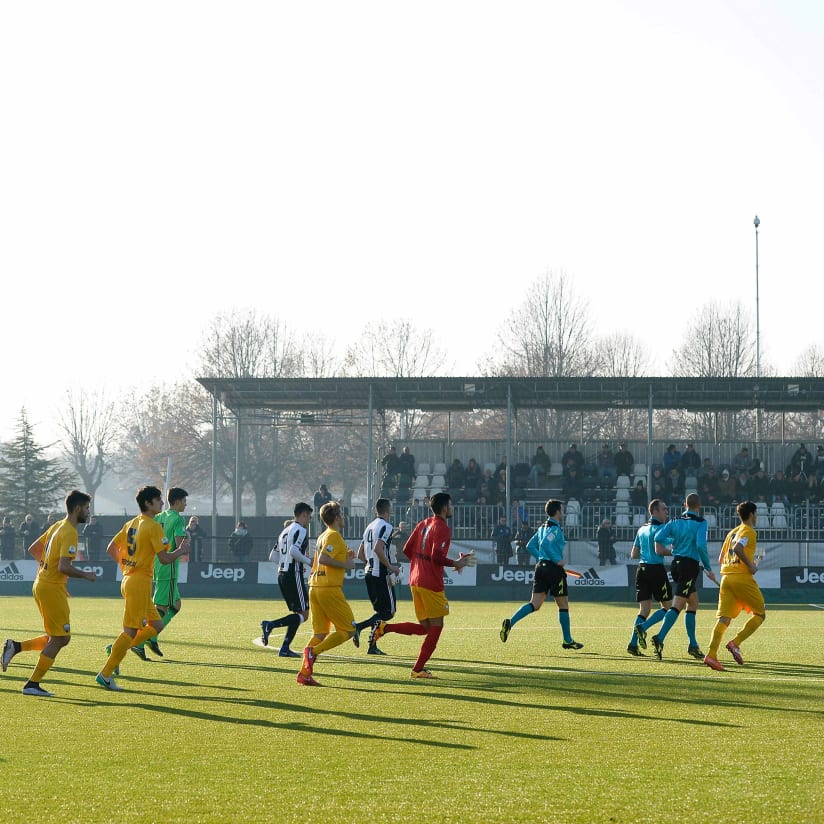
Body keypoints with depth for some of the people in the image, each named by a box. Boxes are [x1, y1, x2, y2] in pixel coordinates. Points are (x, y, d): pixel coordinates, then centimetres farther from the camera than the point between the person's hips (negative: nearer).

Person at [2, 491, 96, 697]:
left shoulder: (57, 526, 12)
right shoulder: (69, 533, -17)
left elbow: (33, 549, 22)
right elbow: (64, 567, -25)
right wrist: (85, 575, -11)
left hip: (42, 585, 9)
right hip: (52, 588, -9)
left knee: (60, 638, 13)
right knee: (59, 638, -3)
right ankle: (32, 684, -1)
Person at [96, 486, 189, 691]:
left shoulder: (131, 524, 13)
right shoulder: (153, 526, -13)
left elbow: (111, 549, 17)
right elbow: (164, 558, -16)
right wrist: (181, 551, 1)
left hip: (129, 579, 9)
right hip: (140, 583, -9)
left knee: (156, 625, 15)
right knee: (131, 631, -6)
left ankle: (116, 649, 10)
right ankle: (105, 675, -4)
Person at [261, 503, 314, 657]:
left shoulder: (285, 530, 19)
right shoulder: (301, 530, -8)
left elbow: (273, 557, 20)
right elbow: (294, 551, -24)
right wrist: (308, 562, -11)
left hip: (282, 574, 9)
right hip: (294, 575, -9)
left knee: (297, 613, 14)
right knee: (303, 614, -7)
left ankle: (285, 649, 8)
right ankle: (270, 625, -20)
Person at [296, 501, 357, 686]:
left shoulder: (322, 536, 20)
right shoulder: (334, 536, -9)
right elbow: (323, 559, -22)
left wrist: (345, 557, 19)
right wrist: (345, 565, -13)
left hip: (315, 587, 9)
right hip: (330, 589, -9)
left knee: (320, 633, 11)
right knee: (348, 630, -2)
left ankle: (304, 674, 3)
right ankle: (313, 651, -15)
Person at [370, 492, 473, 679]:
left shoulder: (423, 525, 13)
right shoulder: (442, 529, -12)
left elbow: (407, 550, 14)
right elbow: (436, 556, -23)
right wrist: (455, 564, -9)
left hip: (416, 582, 8)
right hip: (431, 584, -8)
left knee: (425, 627, 14)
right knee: (436, 627, 2)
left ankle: (385, 627, -2)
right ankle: (418, 669, 0)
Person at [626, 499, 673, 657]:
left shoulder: (642, 530, 17)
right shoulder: (659, 528, -7)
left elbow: (633, 554, 19)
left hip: (642, 569, 7)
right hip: (656, 569, -7)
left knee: (644, 608, 6)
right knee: (667, 606, 4)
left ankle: (633, 643, -6)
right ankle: (642, 627, -12)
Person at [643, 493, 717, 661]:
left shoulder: (676, 521, 9)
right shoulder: (700, 522, -6)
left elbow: (658, 537, -2)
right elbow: (701, 546, -18)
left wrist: (673, 550, 13)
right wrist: (708, 569, -10)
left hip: (676, 565, 7)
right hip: (690, 565, -7)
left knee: (693, 603, 17)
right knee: (677, 606, -12)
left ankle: (693, 645, 17)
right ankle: (660, 638, -26)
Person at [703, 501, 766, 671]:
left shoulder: (732, 532, 20)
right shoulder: (749, 531, -2)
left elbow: (721, 559, 22)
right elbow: (738, 548, -21)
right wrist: (750, 565, -13)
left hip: (726, 577, 7)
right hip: (743, 578, -7)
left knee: (723, 618, -1)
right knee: (759, 614, 7)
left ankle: (711, 654, -17)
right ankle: (735, 643, -8)